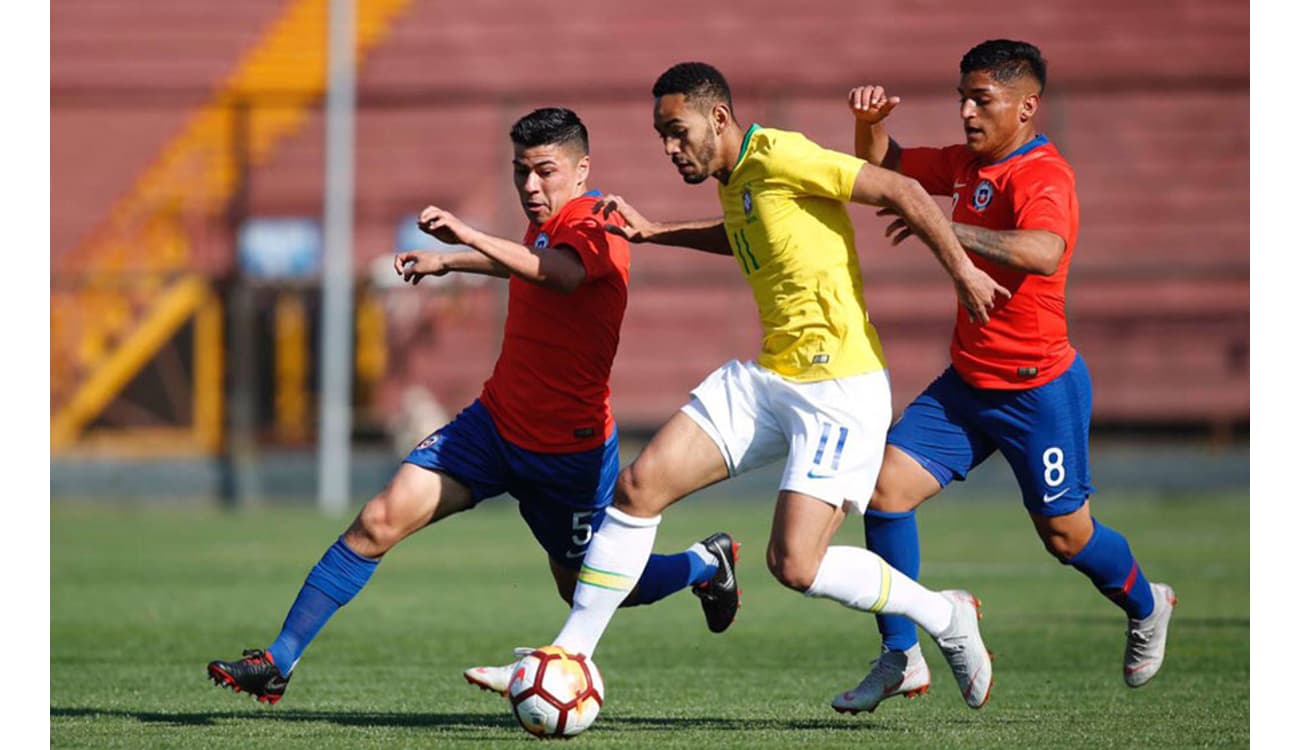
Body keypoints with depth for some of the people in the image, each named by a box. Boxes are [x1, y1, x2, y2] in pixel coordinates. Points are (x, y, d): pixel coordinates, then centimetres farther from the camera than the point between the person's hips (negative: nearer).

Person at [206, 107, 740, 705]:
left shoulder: (595, 227, -18)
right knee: (380, 520, -11)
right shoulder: (546, 226, 9)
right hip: (496, 422, 7)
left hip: (569, 447, -6)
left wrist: (469, 237, -55)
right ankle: (279, 661, -9)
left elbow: (559, 274, -42)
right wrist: (447, 262, 43)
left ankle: (707, 564, 40)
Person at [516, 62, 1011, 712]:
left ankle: (946, 617, 8)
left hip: (840, 387, -9)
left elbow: (902, 191, -13)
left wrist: (962, 272, -14)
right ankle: (570, 657, 5)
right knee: (639, 485, -3)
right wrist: (653, 234, 32)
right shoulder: (733, 182, 13)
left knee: (794, 565, -16)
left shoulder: (780, 158, -14)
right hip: (767, 380, 9)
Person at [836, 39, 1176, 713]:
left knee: (1065, 533, 7)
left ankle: (1146, 607, 39)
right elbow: (882, 166, 19)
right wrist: (870, 121, -3)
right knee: (888, 484, -8)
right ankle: (901, 659, -2)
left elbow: (1043, 253, -42)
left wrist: (943, 227, -42)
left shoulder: (1043, 176, -21)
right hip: (968, 380, 7)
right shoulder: (967, 164, 5)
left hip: (1038, 390, -7)